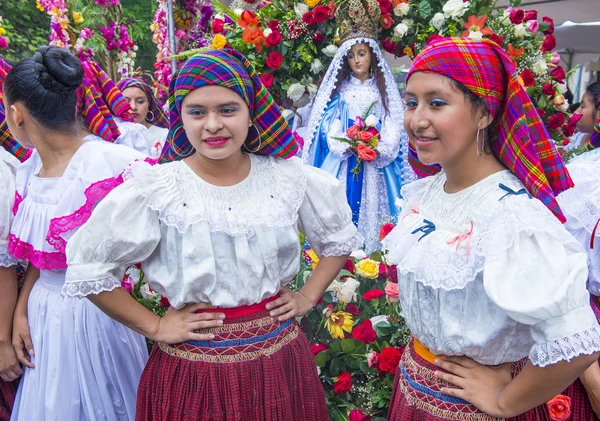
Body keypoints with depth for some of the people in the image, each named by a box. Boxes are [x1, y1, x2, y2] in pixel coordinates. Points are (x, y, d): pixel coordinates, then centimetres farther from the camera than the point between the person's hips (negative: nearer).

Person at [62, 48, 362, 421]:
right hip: (194, 370, -2)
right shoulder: (154, 190, -13)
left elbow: (340, 238, 10)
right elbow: (87, 268, -5)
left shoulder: (288, 177, -5)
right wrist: (154, 327, -6)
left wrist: (308, 296, 2)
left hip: (281, 358, 3)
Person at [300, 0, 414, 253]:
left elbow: (393, 126, 1)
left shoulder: (383, 90, 8)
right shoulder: (339, 89, 8)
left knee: (371, 208, 0)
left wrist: (378, 148, -16)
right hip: (342, 162, 0)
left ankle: (370, 252, 9)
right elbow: (328, 125, -1)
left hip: (375, 164, 1)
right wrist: (349, 145, -17)